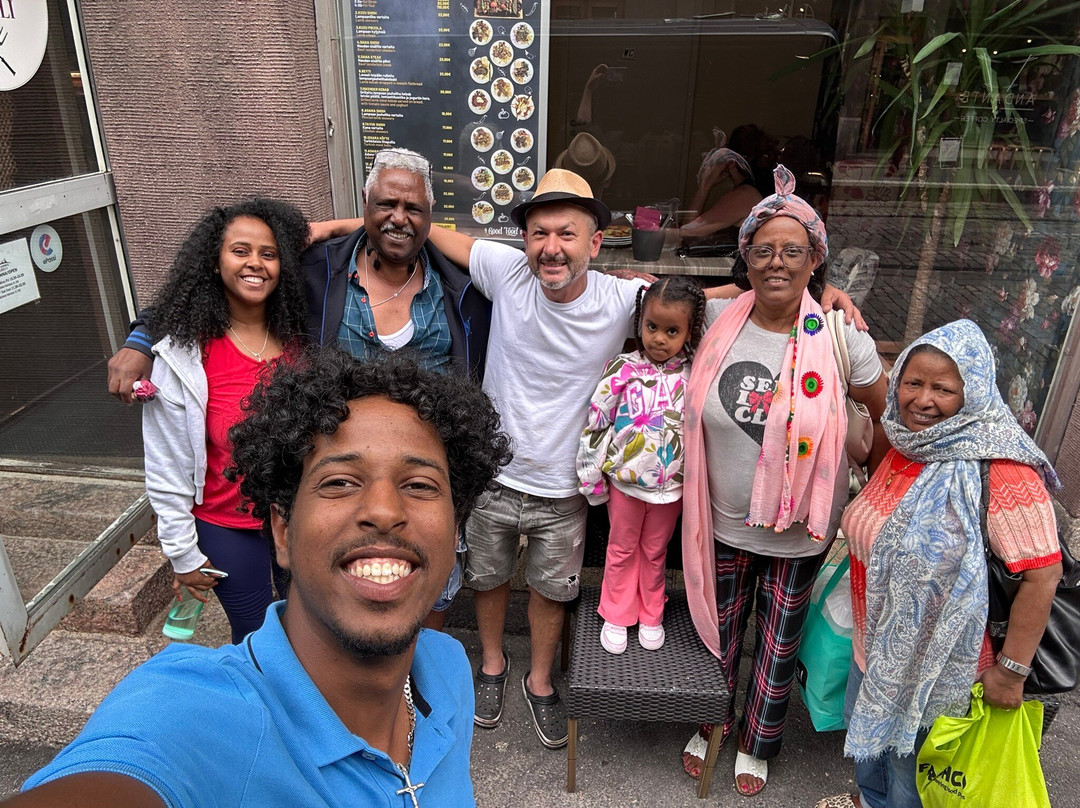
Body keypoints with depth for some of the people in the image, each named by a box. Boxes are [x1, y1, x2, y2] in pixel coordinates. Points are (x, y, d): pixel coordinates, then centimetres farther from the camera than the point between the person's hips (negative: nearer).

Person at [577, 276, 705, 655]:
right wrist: (592, 477, -6)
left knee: (655, 552, 19)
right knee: (622, 549, 16)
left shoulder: (695, 375, -8)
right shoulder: (623, 369, -13)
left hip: (672, 484, 1)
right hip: (624, 481, -1)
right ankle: (616, 615, 36)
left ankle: (651, 616, 40)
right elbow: (596, 421, -9)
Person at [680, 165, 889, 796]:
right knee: (719, 629, 21)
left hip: (799, 530, -1)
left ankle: (759, 744, 46)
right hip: (722, 522, 1)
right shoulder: (719, 320, -9)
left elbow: (890, 418, -1)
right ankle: (712, 724, 49)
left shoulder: (842, 341, -14)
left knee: (780, 646, 19)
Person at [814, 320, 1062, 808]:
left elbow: (1043, 574, -26)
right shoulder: (903, 446, -3)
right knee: (864, 729, 29)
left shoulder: (1002, 471, -27)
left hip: (937, 664, -7)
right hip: (876, 645, 8)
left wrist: (1010, 671, -21)